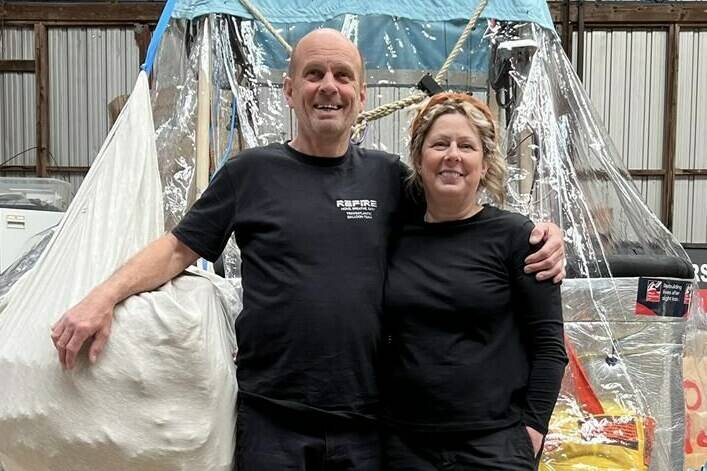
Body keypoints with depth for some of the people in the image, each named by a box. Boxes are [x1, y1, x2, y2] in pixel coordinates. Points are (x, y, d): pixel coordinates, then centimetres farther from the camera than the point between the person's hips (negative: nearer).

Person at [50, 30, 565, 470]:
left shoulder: (388, 175, 6)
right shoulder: (252, 172, 1)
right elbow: (178, 249, 4)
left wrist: (535, 234, -1)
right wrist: (104, 296, -9)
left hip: (365, 423, 2)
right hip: (271, 419, -1)